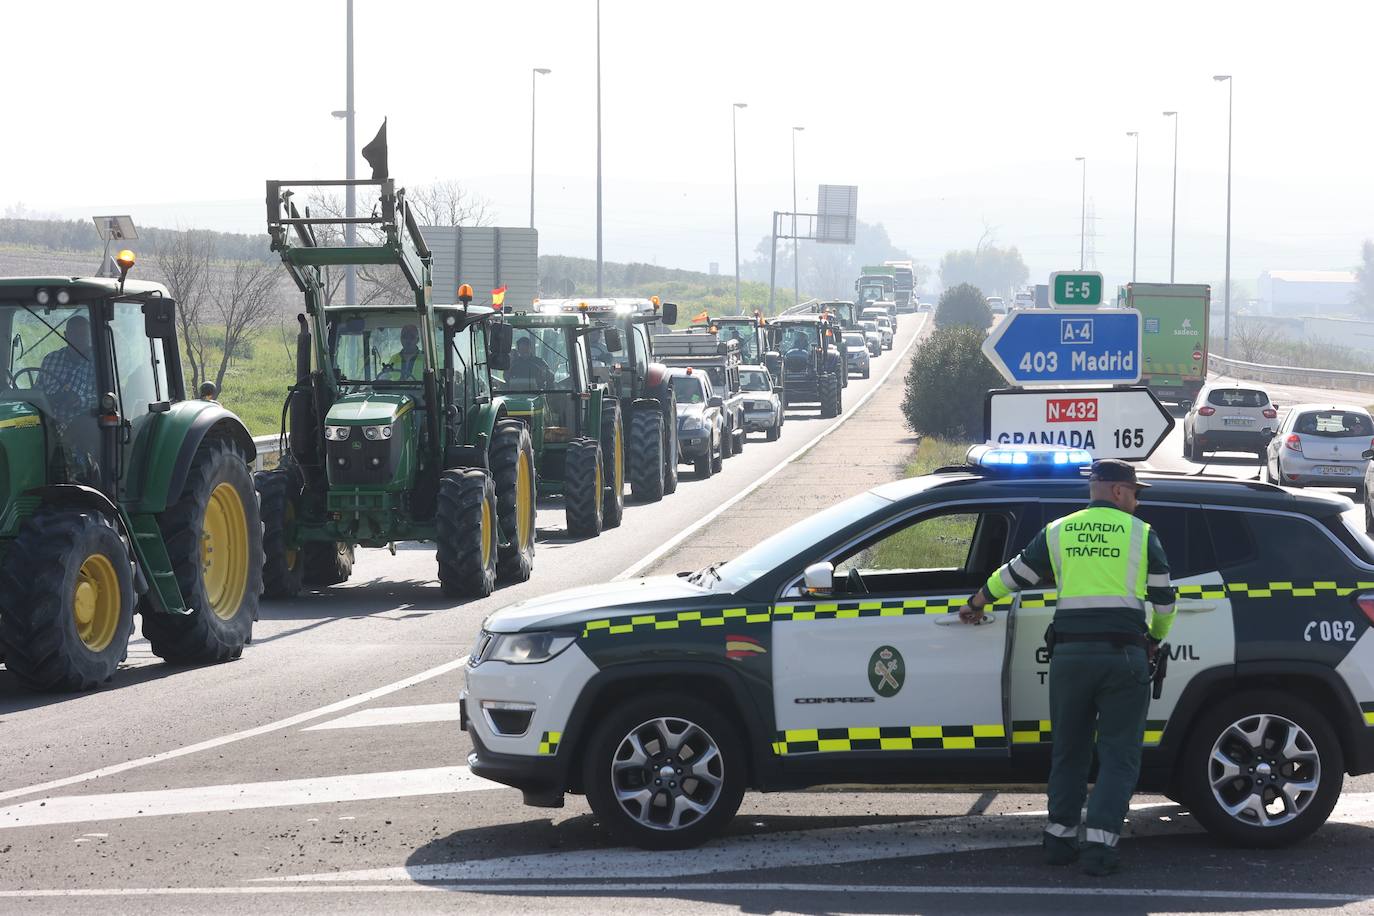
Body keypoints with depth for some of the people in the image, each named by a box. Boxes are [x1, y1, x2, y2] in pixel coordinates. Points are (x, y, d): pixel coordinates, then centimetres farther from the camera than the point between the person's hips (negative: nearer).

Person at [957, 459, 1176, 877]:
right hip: (1124, 654, -2)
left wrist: (976, 604, 36)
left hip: (1070, 653, 2)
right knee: (1118, 755, 2)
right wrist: (1156, 639, 29)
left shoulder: (1058, 532, 10)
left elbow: (1013, 575, 19)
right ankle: (1099, 843, -6)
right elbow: (1164, 599, 10)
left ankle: (1060, 837, 16)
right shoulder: (1141, 534, 5)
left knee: (1068, 749, 16)